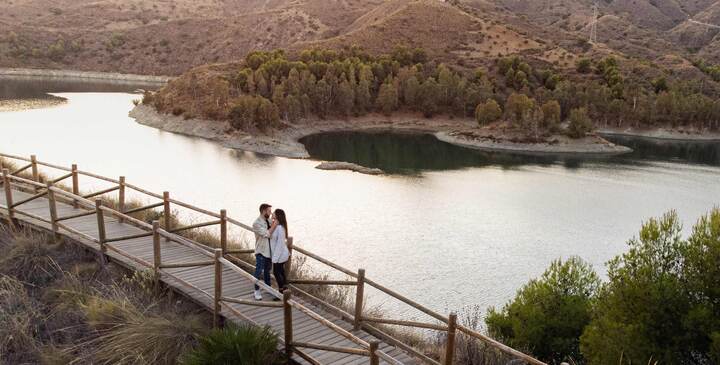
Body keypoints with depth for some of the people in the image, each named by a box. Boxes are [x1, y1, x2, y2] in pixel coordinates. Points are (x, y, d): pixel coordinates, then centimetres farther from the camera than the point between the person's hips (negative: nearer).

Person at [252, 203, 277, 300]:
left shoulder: (268, 221, 3)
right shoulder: (256, 224, -19)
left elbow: (273, 233, 13)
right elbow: (267, 234, -26)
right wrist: (275, 224, -24)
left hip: (269, 250, 7)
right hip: (261, 252, -7)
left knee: (267, 270, 20)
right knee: (259, 271, 2)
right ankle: (257, 291, 14)